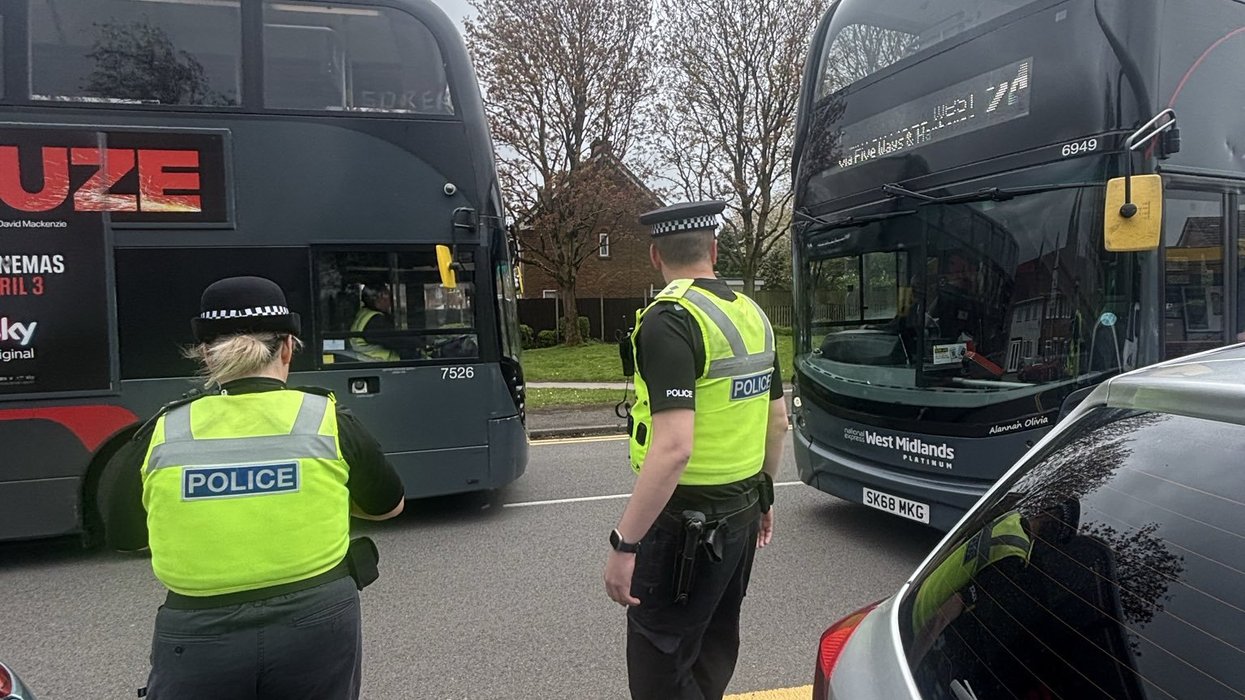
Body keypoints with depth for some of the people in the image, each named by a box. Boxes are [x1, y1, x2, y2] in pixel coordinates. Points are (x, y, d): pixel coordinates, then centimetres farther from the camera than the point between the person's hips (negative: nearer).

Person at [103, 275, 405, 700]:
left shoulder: (162, 433, -3)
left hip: (199, 637, 0)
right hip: (316, 625, 0)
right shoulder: (326, 420, -6)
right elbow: (389, 505, 10)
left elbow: (123, 537, 13)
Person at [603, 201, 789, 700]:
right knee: (714, 645, 22)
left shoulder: (669, 320, -19)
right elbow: (778, 422, 14)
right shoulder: (753, 314, 6)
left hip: (688, 521, -8)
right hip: (741, 511, 9)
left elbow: (674, 448, -28)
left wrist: (624, 543, -24)